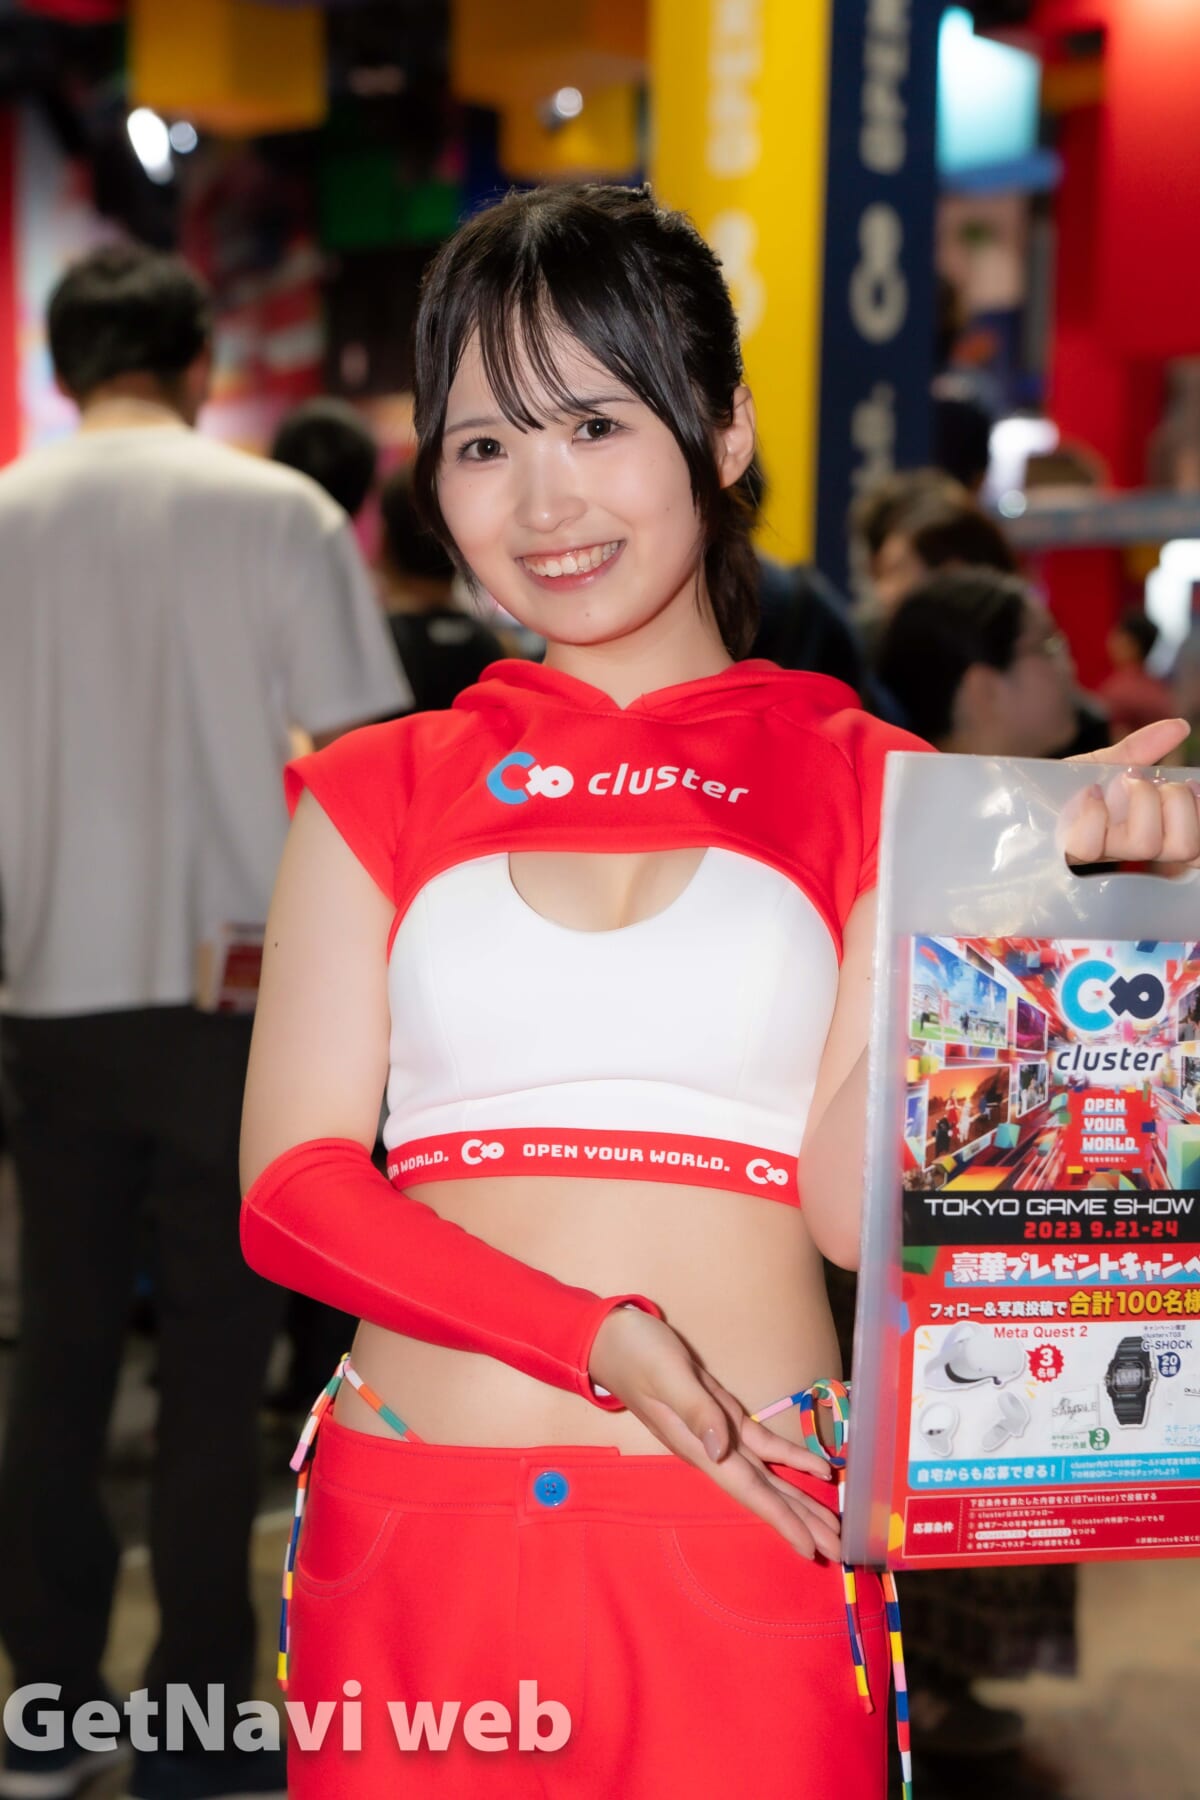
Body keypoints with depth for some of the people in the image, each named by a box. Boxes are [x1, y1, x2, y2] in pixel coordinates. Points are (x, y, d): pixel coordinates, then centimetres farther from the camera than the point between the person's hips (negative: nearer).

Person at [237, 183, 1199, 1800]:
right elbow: (290, 1185, -1)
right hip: (417, 1540, 1)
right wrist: (597, 1338, -15)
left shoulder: (864, 788, 4)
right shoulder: (379, 792, 7)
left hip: (748, 1548, -1)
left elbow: (854, 1199, -5)